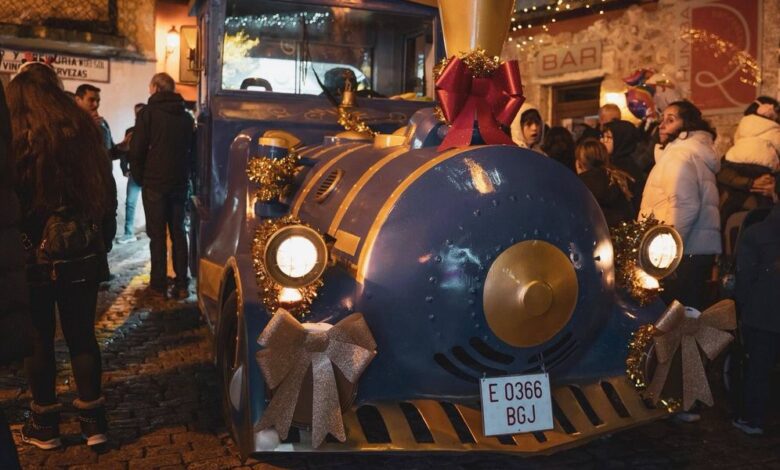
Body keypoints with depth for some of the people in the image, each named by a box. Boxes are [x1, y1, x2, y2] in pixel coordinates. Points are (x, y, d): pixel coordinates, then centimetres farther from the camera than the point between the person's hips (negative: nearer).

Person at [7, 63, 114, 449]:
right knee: (82, 335, 12)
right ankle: (93, 422, 18)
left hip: (34, 255, -4)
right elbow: (105, 190, 8)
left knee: (39, 340, 9)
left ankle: (45, 426, 20)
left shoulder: (19, 140, -12)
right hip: (82, 253, 4)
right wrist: (100, 236, 17)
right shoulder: (85, 132, 2)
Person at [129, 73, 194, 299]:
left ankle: (159, 283, 2)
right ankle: (181, 284, 8)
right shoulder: (186, 116, 10)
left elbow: (136, 150, -10)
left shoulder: (148, 113, -6)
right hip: (179, 182, 5)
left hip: (155, 183, -4)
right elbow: (192, 149, 14)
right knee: (178, 232, 9)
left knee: (157, 234, 1)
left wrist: (139, 177, 2)